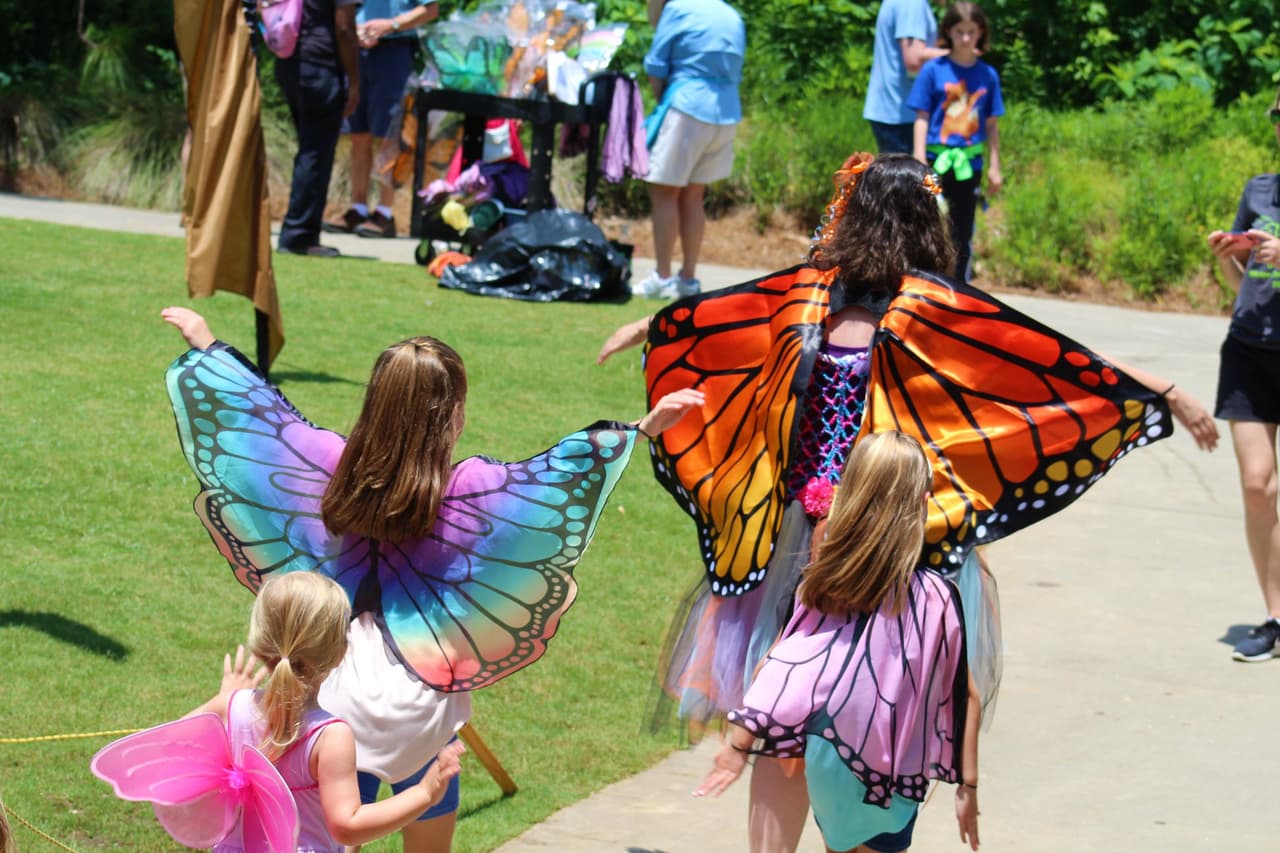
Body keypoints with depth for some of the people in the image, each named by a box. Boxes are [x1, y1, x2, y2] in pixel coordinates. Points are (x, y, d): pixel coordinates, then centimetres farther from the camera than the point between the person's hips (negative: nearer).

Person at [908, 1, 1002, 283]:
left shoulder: (987, 75, 4)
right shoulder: (934, 70, -4)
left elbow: (991, 125, 9)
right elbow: (922, 118, -3)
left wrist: (994, 167, 7)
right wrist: (920, 162, -9)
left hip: (969, 164, 2)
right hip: (936, 161, -2)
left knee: (962, 234, 10)